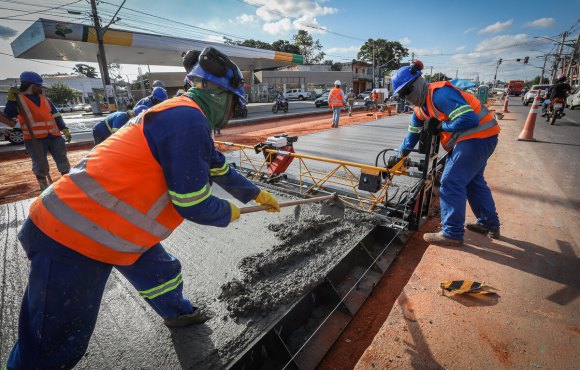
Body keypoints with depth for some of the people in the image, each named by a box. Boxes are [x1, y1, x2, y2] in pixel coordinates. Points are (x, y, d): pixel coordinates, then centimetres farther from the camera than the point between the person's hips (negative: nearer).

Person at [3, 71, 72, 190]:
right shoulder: (18, 99, 3)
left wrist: (65, 130, 4)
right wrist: (11, 99, -17)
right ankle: (45, 189, 11)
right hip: (34, 139, -4)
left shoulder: (45, 99, 16)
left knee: (63, 161, 5)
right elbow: (8, 115, -7)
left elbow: (56, 116, 15)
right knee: (40, 165, 1)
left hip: (53, 136, 4)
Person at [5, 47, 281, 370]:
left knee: (161, 272, 25)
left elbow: (220, 169, 21)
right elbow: (194, 205, -21)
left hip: (109, 225, 10)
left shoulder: (187, 117, 10)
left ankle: (177, 312, 52)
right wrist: (229, 213, 0)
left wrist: (257, 193, 30)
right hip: (74, 239, -10)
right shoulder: (187, 118, -23)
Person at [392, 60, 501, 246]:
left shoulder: (440, 93, -21)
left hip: (479, 135, -10)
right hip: (469, 139, 10)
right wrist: (400, 156, 23)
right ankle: (489, 224, 34)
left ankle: (452, 234, 0)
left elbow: (469, 119, -28)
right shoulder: (420, 109, 9)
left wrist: (439, 126, -18)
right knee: (473, 180, 19)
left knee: (451, 182, -10)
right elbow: (413, 134, 20)